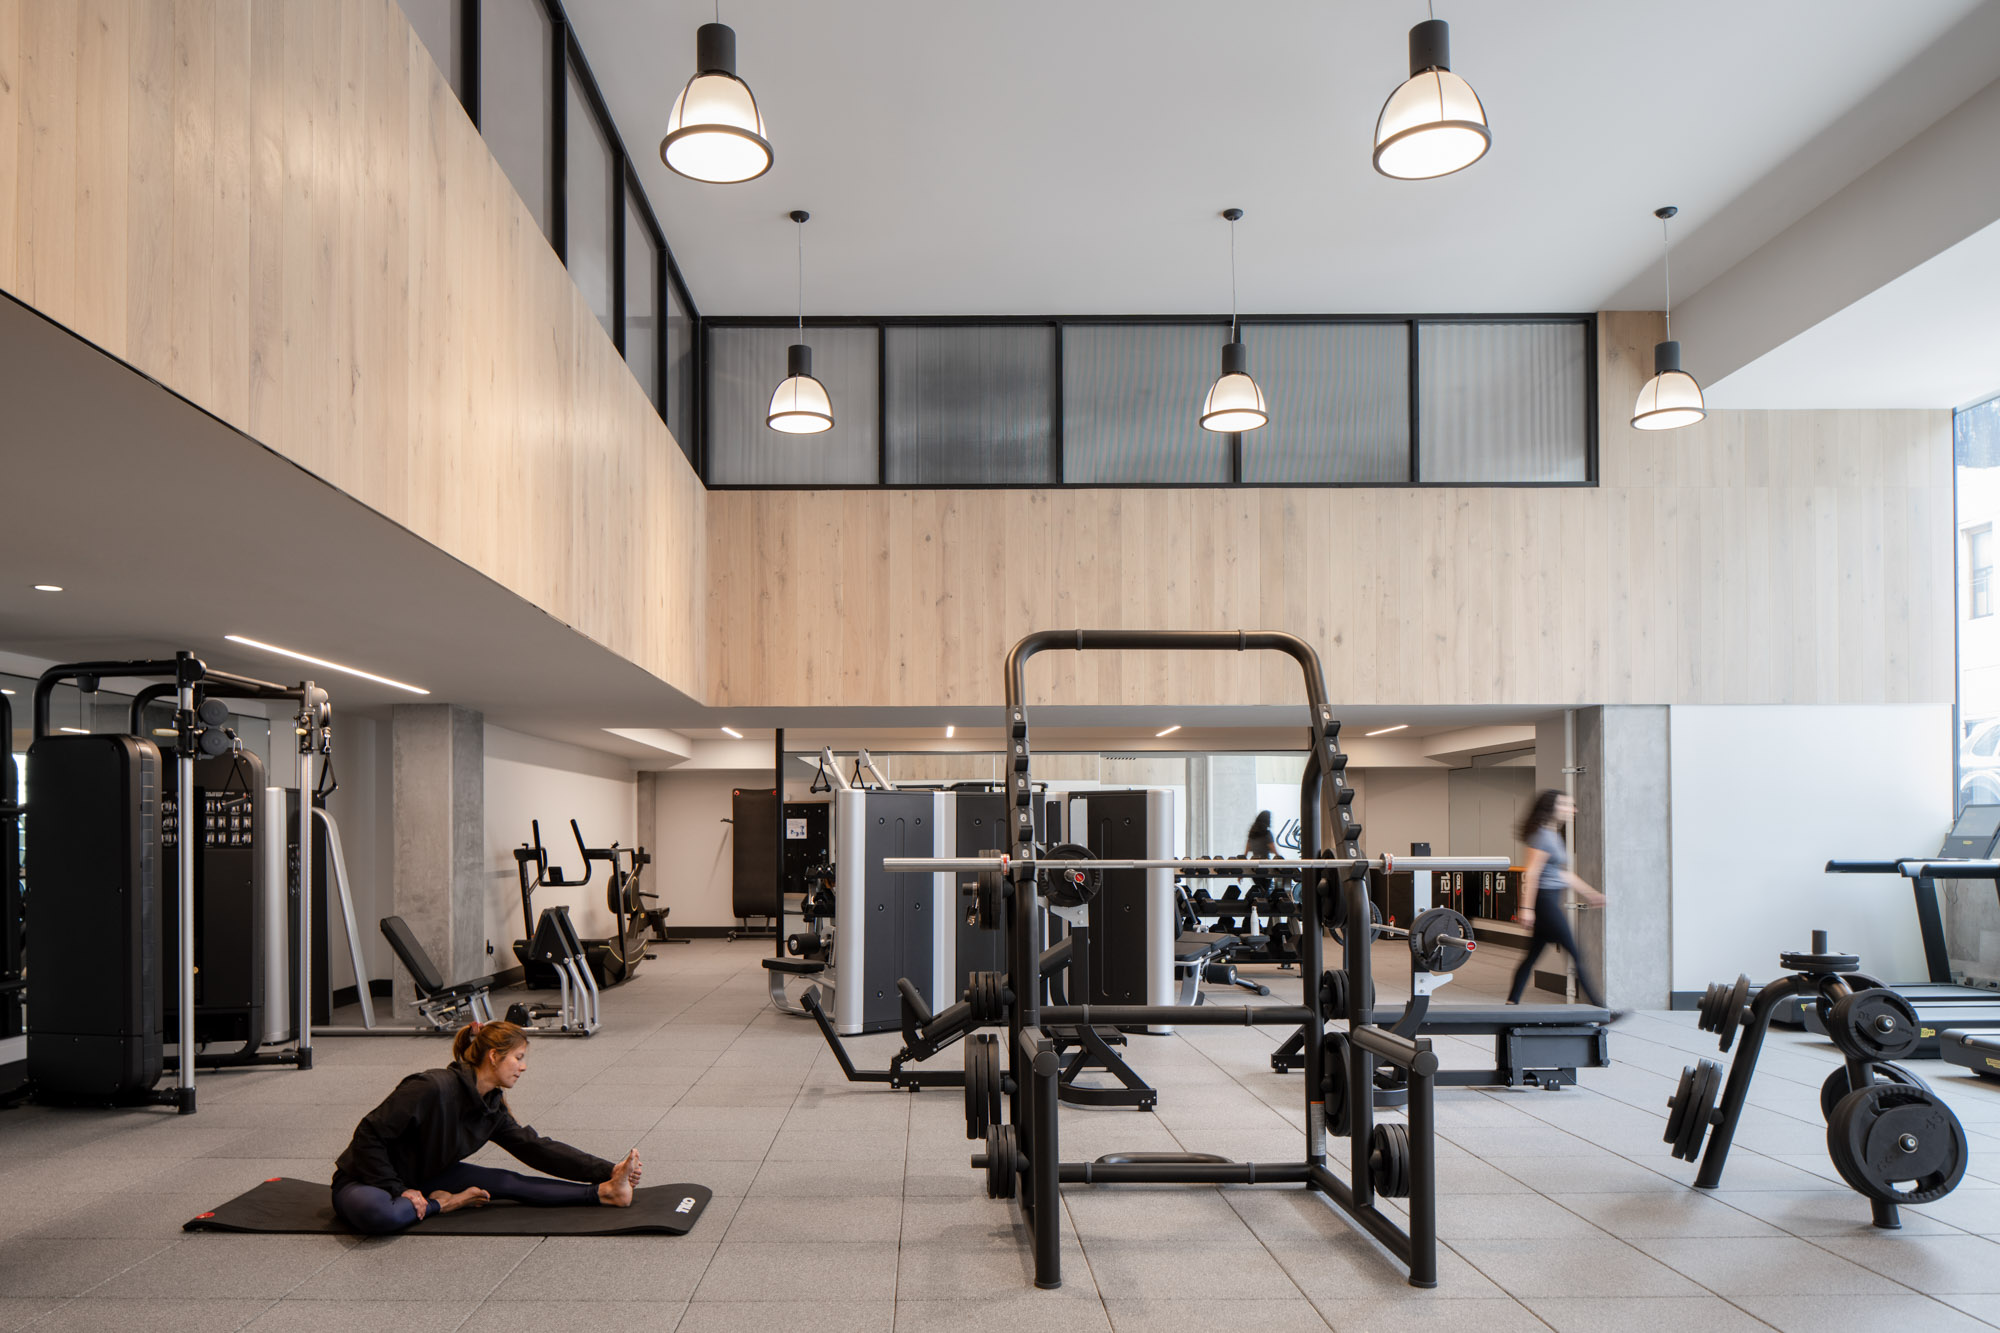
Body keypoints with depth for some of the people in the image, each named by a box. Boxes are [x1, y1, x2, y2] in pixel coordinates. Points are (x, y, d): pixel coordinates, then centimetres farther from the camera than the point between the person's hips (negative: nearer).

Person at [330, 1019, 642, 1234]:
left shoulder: (492, 1108, -2)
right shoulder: (434, 1088, -28)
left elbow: (536, 1148, 1)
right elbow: (370, 1134, -24)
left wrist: (608, 1170, -5)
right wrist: (397, 1190, -26)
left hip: (418, 1179, 7)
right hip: (364, 1179, -7)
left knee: (505, 1183, -10)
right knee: (377, 1214, -43)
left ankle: (603, 1192, -13)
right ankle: (442, 1204, -15)